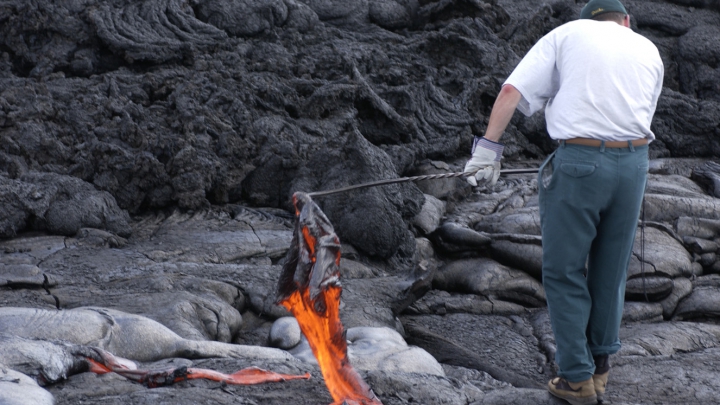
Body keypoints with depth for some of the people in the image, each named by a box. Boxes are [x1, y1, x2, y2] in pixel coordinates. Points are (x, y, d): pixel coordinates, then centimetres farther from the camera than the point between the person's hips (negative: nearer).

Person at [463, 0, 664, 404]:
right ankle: (601, 367, 27)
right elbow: (641, 117, 16)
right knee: (610, 273, 17)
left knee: (565, 273, 7)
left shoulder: (568, 34, 7)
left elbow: (513, 90, -2)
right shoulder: (649, 52, 16)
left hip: (579, 162, -4)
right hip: (633, 162, 4)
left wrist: (488, 146, -3)